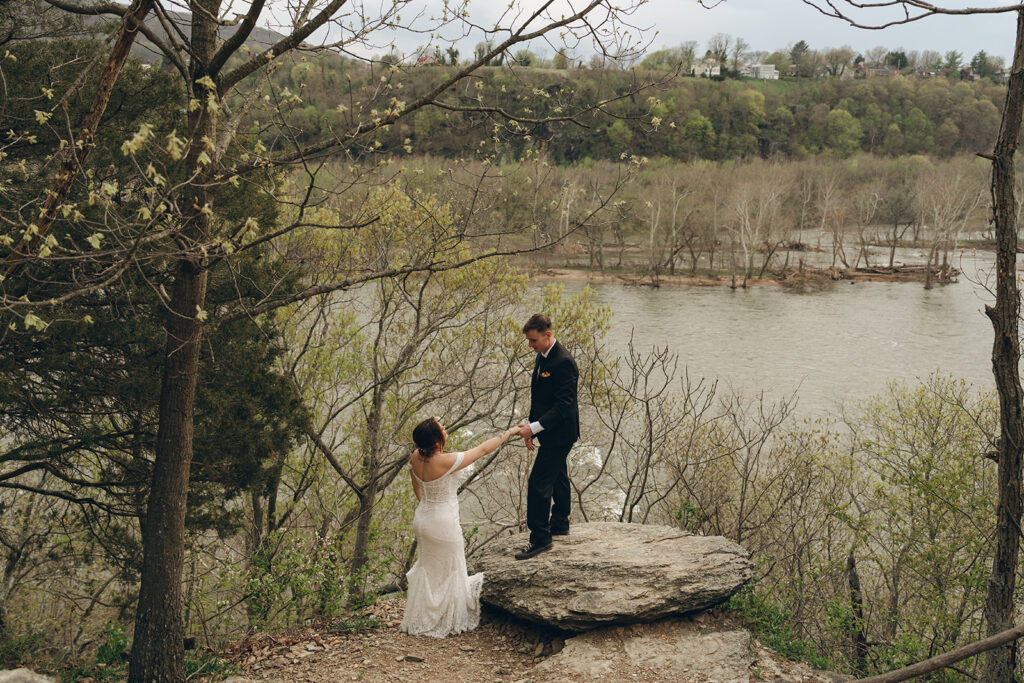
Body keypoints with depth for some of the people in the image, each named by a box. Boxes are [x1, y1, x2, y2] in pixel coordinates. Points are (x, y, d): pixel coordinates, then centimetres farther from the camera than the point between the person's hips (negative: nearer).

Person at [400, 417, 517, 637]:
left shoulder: (415, 458, -9)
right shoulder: (447, 462, -28)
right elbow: (483, 449, -17)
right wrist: (508, 433, -5)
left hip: (422, 518, 7)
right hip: (444, 524, -7)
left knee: (427, 567, 24)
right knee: (448, 572, 13)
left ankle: (420, 620, 38)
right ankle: (446, 623, 26)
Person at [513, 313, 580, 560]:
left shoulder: (563, 362, -24)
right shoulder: (542, 356, 7)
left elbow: (563, 405, -28)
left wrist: (534, 427, -30)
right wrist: (530, 427, 11)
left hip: (559, 433, -10)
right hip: (552, 431, 10)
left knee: (538, 483, -9)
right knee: (557, 478, 22)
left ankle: (540, 538, -1)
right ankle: (559, 524, 37)